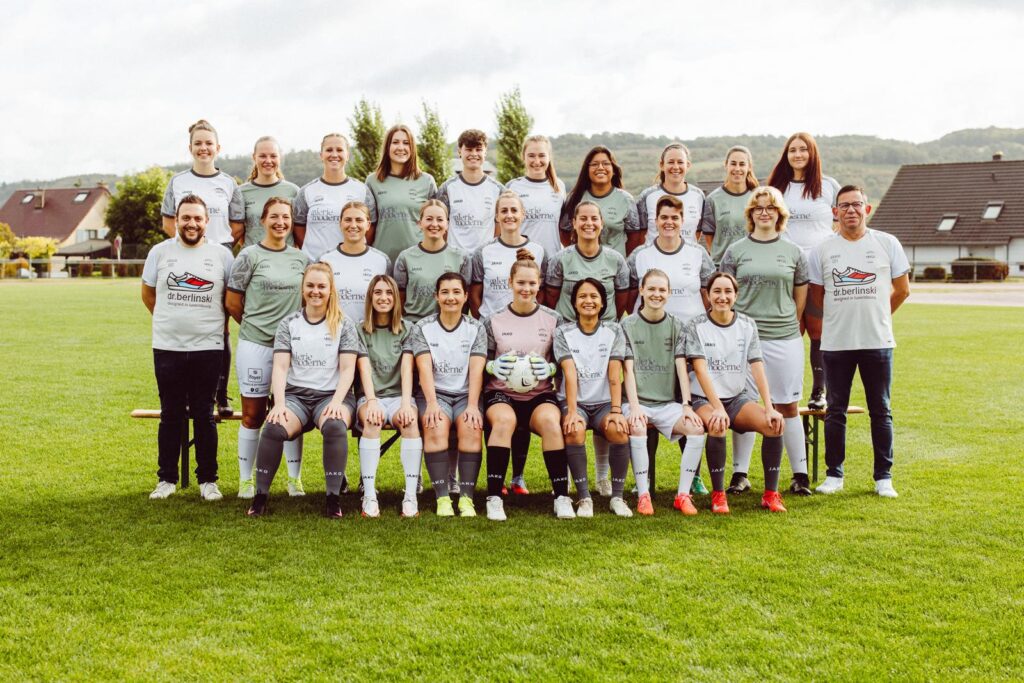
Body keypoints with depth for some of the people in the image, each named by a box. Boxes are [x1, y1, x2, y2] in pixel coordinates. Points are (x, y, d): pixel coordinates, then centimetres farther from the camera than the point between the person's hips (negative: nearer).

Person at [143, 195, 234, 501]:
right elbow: (147, 293, 16)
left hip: (208, 347, -1)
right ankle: (166, 478, 17)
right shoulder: (160, 252, 5)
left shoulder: (221, 255, 2)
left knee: (204, 415, 3)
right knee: (171, 415, 7)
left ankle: (208, 479, 13)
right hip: (167, 347, 1)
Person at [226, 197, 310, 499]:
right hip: (255, 345, -3)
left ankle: (295, 479, 17)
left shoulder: (301, 259, 9)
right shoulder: (249, 256, -2)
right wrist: (256, 325, 8)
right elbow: (232, 302, 1)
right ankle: (246, 480, 16)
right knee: (253, 415, 4)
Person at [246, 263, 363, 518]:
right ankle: (260, 496, -18)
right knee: (273, 428, -30)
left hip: (332, 394, -1)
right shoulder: (289, 324, 12)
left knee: (335, 426, -36)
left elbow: (348, 369, 1)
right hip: (295, 394, 1)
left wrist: (336, 401, -16)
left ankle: (333, 498, -27)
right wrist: (279, 402, -14)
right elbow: (280, 367, 2)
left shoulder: (344, 325, 8)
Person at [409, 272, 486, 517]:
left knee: (472, 428, -29)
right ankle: (442, 498, -30)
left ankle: (467, 498, -27)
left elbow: (476, 370, -4)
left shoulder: (476, 328, 8)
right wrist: (431, 403, -22)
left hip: (465, 393, 1)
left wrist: (472, 405, -18)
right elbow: (425, 368, -8)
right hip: (435, 393, -1)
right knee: (436, 427, -31)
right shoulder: (423, 328, 5)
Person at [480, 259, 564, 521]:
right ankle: (494, 497, -31)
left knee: (550, 420, -33)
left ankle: (562, 497, -26)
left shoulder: (552, 320, 8)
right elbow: (481, 362, 8)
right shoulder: (493, 321, 8)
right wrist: (493, 366, -16)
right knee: (504, 420, -35)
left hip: (540, 394, 1)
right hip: (501, 393, 0)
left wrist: (550, 368, -13)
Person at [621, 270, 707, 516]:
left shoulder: (676, 326, 9)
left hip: (668, 403, 3)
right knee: (636, 427, -34)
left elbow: (681, 368, 2)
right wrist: (634, 407, -18)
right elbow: (628, 370, -5)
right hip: (637, 401, -2)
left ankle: (683, 494, -12)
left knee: (697, 429, -24)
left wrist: (687, 405, -10)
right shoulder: (628, 325, 2)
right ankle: (643, 495, -23)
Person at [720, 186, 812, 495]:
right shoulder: (736, 251, 6)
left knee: (788, 406, 4)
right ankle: (739, 473, 10)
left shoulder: (793, 252, 8)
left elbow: (801, 297, 13)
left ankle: (800, 474, 12)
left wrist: (787, 324, 9)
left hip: (785, 337, 1)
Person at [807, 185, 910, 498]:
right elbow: (816, 295, 11)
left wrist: (876, 316, 12)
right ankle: (834, 475, 15)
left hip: (878, 341, 0)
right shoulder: (823, 249, 4)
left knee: (881, 411, 5)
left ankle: (883, 477, 13)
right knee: (835, 411, 5)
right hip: (836, 343, 0)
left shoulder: (887, 243, 3)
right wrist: (843, 316, 10)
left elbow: (902, 289, 10)